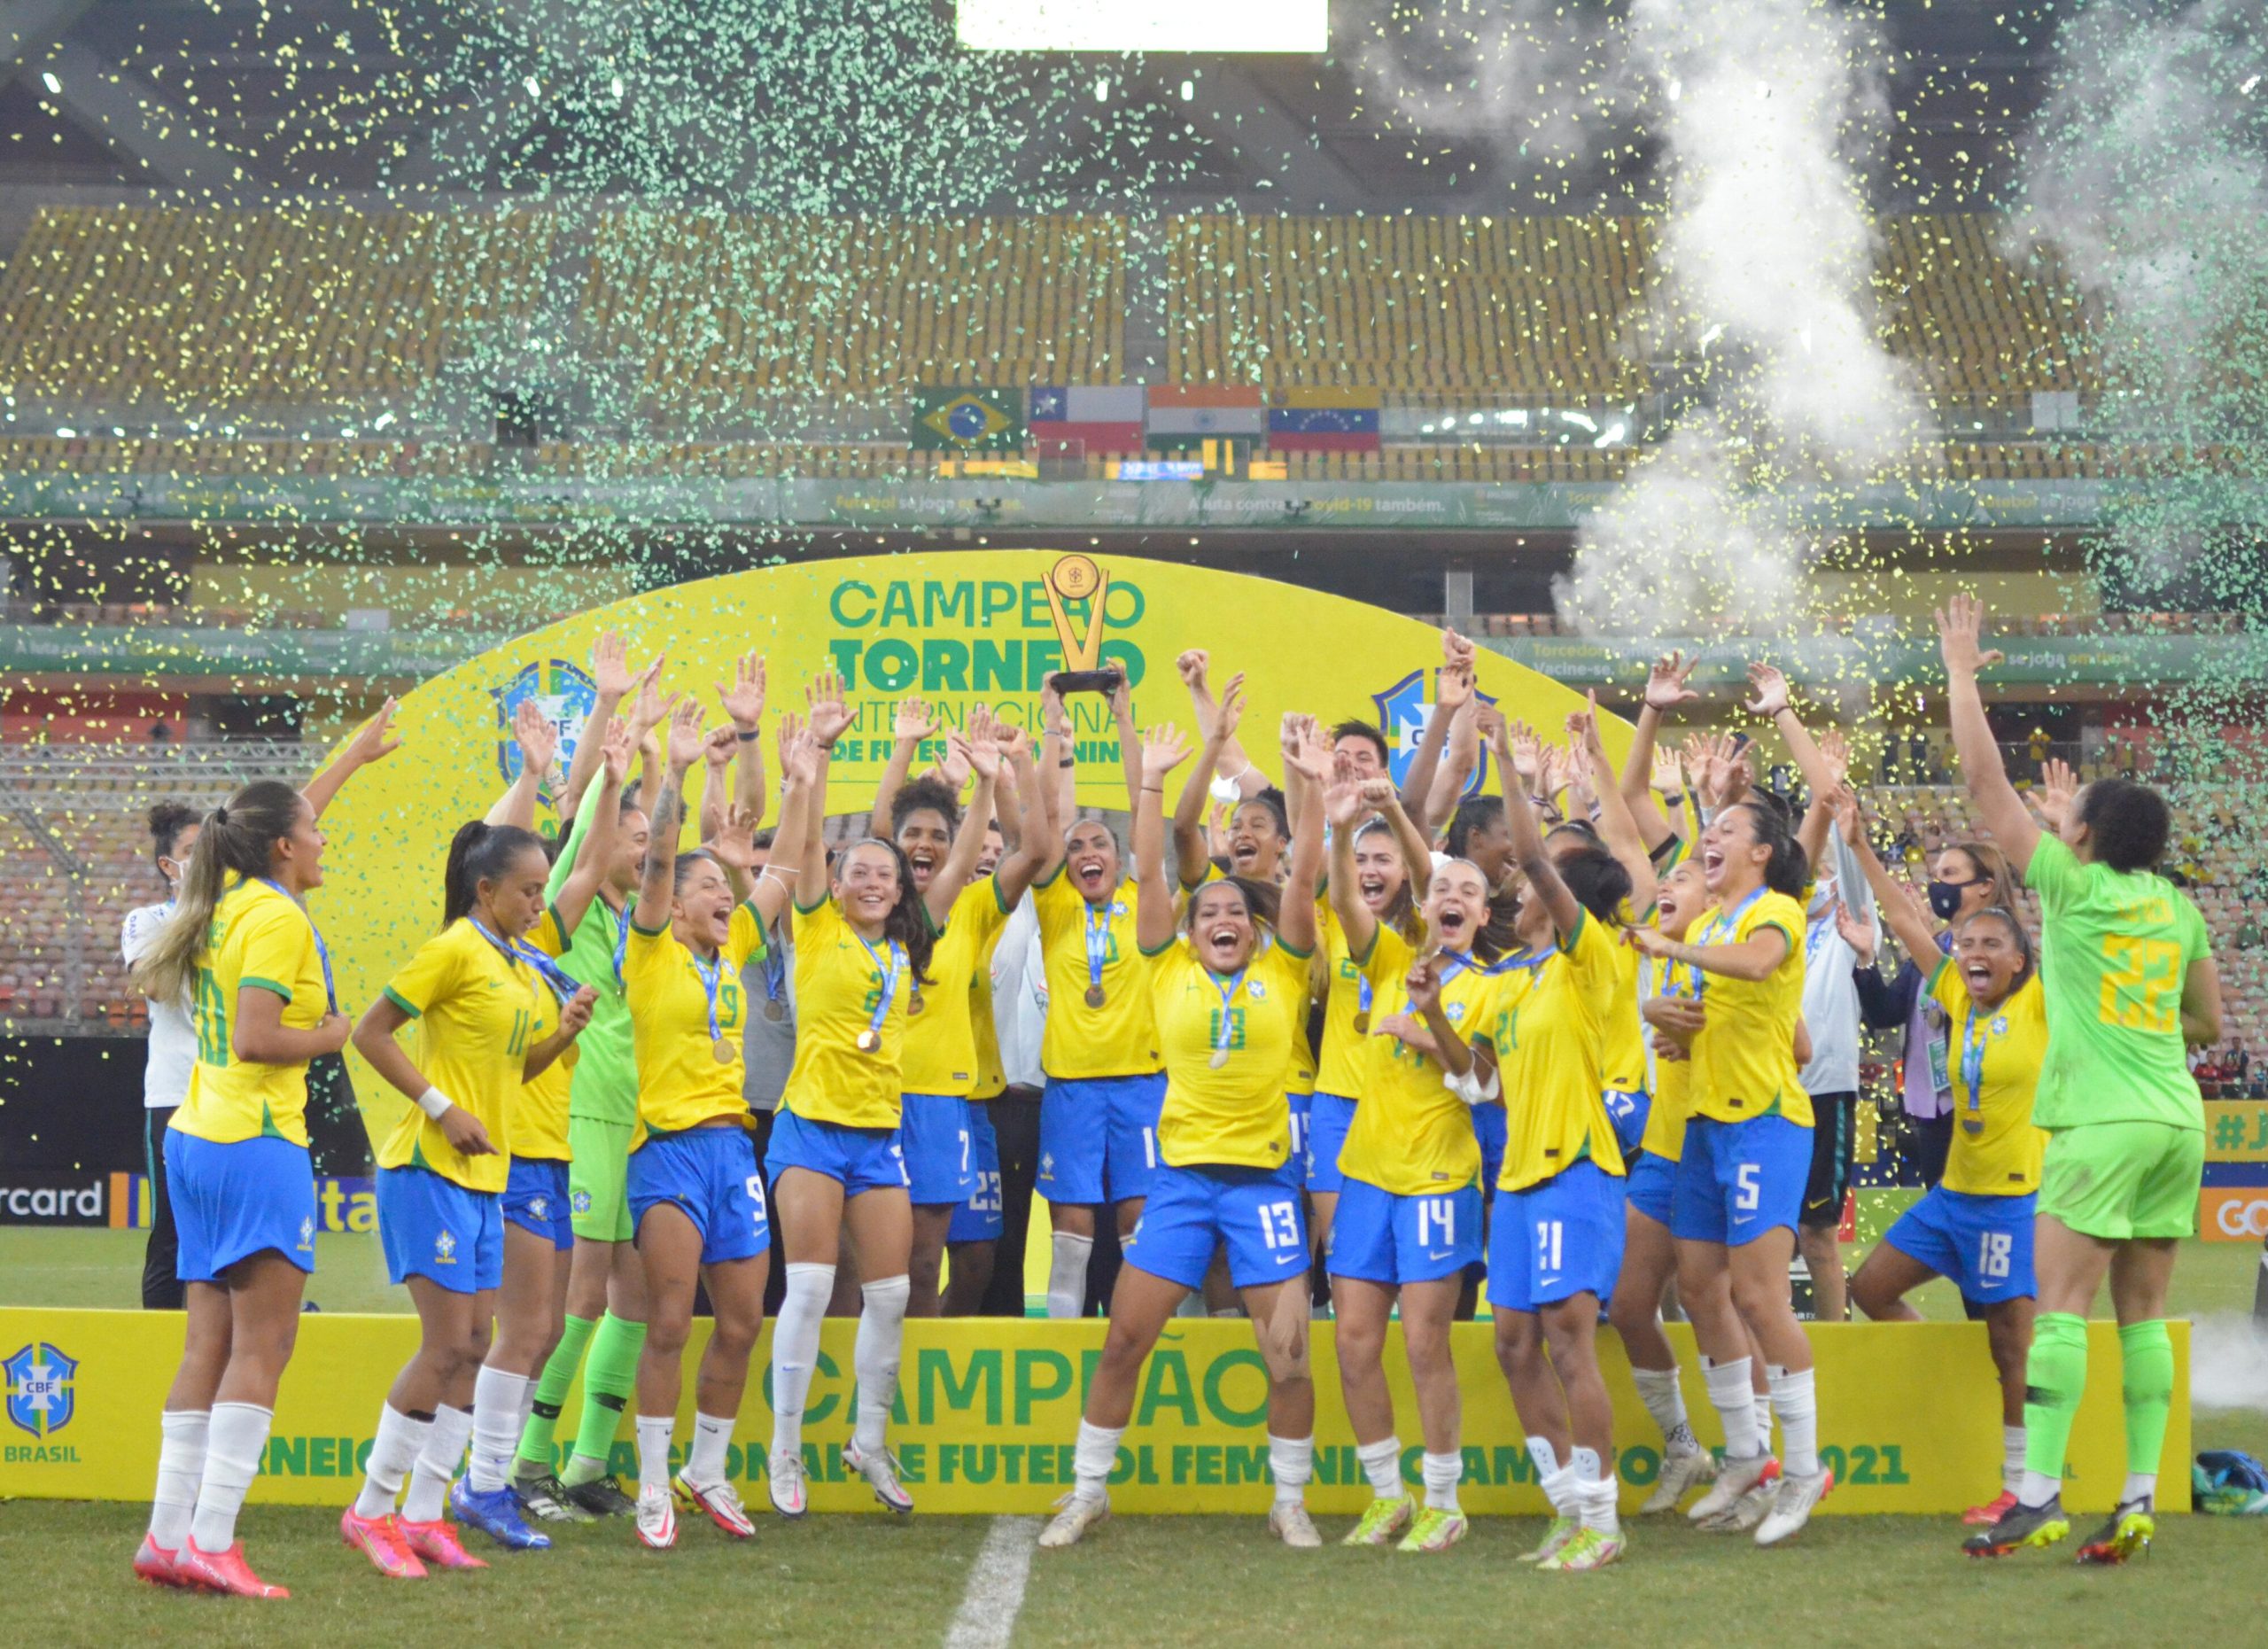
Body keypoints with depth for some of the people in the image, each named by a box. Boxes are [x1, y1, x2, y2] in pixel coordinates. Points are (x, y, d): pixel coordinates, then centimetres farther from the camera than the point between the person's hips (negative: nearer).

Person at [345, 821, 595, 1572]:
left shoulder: (523, 967, 14)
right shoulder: (455, 951, -11)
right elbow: (371, 1032, -13)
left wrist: (562, 1033, 4)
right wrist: (442, 1109, -17)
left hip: (484, 1175, 9)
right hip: (430, 1171, -9)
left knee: (474, 1345, 7)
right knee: (448, 1344, -9)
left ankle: (423, 1515, 13)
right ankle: (369, 1510, 2)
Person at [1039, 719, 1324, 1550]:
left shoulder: (1281, 974, 4)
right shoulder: (1171, 973, 5)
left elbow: (1305, 874, -4)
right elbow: (1149, 871, -1)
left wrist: (1312, 788, -11)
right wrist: (1151, 783, -6)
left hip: (1264, 1176, 0)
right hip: (1182, 1174, 0)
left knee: (1288, 1352, -1)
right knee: (1124, 1338, 1)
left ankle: (1291, 1500, 16)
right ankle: (1087, 1490, 16)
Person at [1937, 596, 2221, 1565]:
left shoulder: (2074, 885, -4)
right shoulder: (2176, 906, 12)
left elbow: (1985, 779, -3)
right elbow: (2207, 1024, 19)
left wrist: (1960, 671, 5)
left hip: (2104, 1122, -6)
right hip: (2178, 1121, 6)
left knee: (2061, 1302, -7)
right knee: (2143, 1313, 7)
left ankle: (2040, 1496, -12)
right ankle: (2139, 1502, 4)